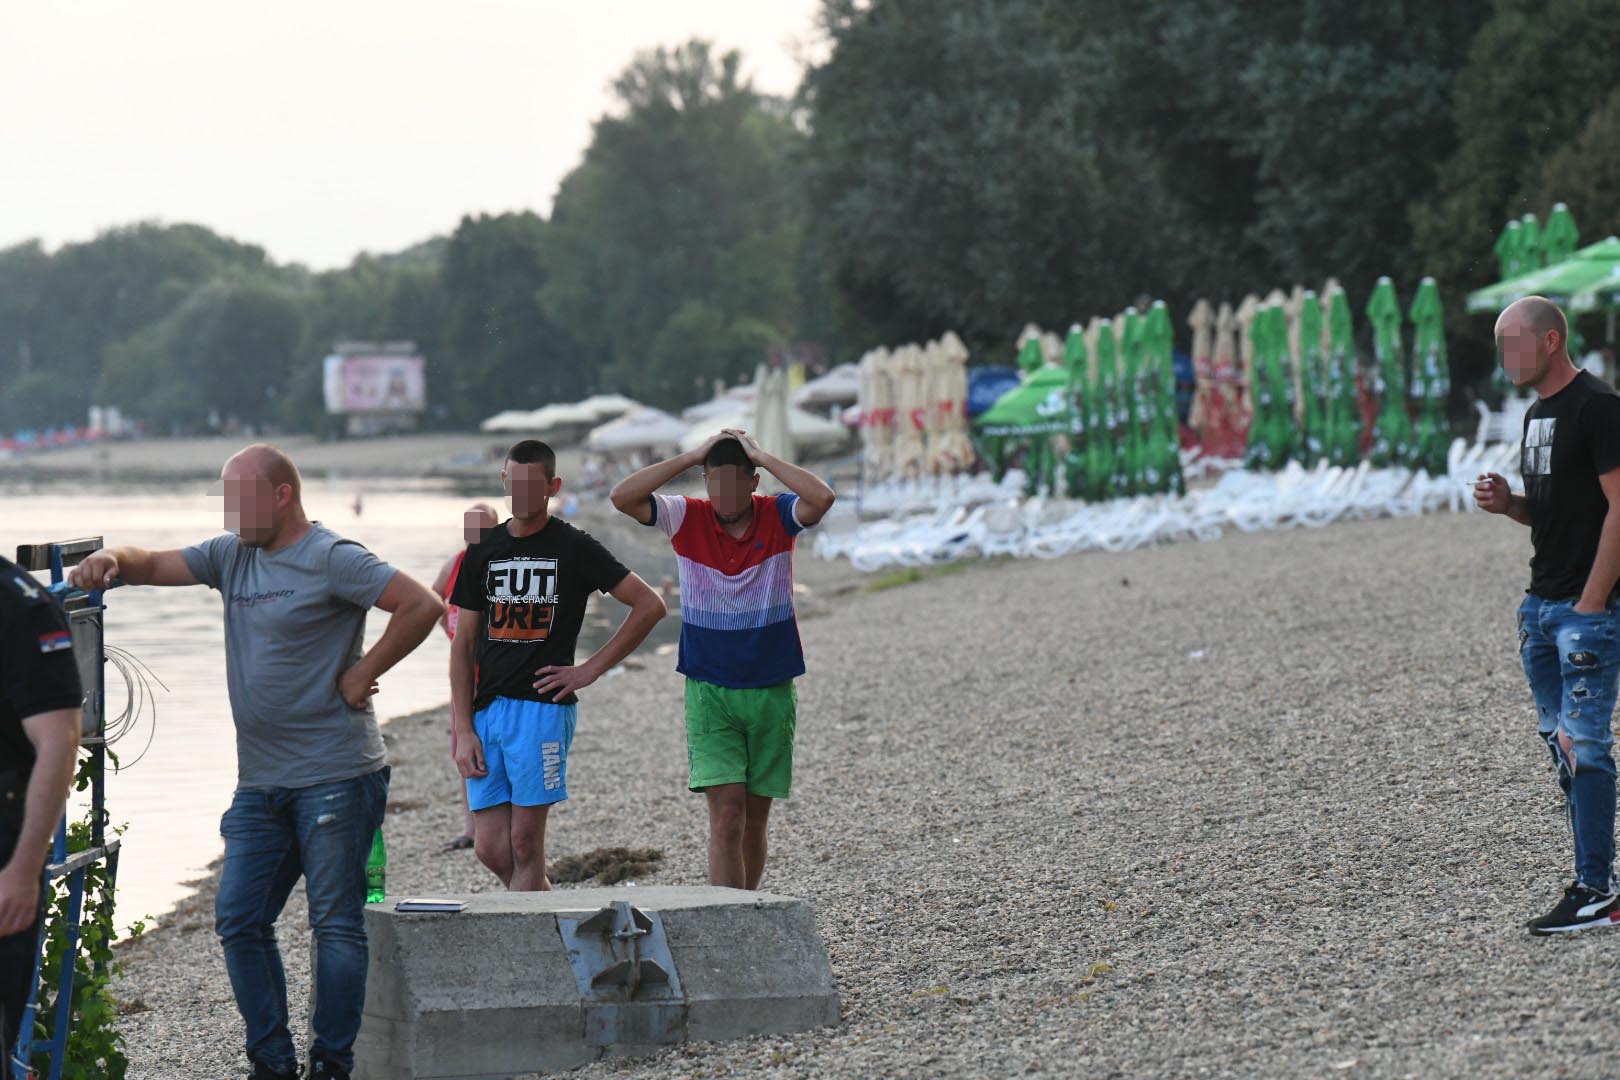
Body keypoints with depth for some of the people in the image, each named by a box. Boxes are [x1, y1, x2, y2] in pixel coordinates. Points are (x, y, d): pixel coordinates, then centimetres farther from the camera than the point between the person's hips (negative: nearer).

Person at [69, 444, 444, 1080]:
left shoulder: (331, 560, -9)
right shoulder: (232, 555, 13)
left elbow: (422, 606, -15)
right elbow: (157, 566, 13)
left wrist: (362, 674, -12)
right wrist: (114, 561, -9)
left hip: (334, 778, -7)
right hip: (259, 783, 7)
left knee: (336, 924, -2)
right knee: (238, 920, 3)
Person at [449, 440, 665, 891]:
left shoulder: (573, 548, 0)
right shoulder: (484, 551, 12)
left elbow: (650, 605, 0)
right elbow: (464, 644, 11)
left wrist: (591, 669, -4)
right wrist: (463, 731, 2)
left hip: (542, 706, -4)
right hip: (487, 708, 4)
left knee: (524, 842, -6)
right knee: (491, 849, -1)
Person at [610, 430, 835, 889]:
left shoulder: (778, 517, -4)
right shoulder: (687, 518, -3)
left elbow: (822, 498, -25)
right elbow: (622, 497, -17)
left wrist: (762, 456, -19)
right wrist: (692, 456, -16)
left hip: (771, 691, 1)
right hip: (708, 692, -1)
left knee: (754, 822, 9)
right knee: (726, 817, -14)